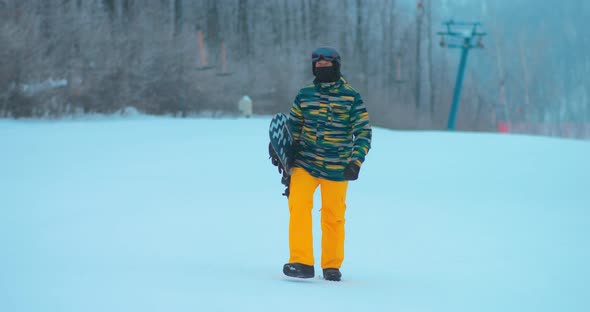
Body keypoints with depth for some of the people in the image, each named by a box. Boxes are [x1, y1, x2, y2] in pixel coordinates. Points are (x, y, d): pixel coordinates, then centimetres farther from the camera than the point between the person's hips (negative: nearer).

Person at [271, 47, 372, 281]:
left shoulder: (351, 98, -2)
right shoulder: (305, 95, 5)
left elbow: (363, 132, -2)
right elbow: (293, 129, 16)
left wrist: (356, 161, -14)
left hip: (336, 169, -1)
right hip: (305, 164, 2)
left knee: (333, 217, 5)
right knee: (298, 205, -18)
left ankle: (332, 266, 23)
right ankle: (302, 262, -18)